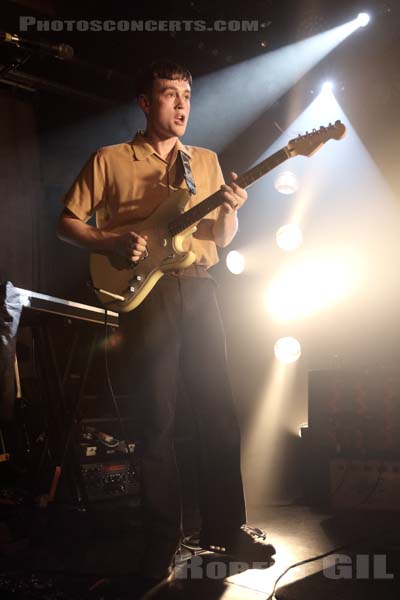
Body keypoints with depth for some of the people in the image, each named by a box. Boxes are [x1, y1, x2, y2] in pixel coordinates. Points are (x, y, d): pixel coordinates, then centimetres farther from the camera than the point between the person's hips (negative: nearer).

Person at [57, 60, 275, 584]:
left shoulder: (206, 161, 17)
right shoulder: (109, 160, 6)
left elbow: (221, 239, 15)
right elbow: (67, 222, 5)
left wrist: (229, 212, -7)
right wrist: (114, 242, -12)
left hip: (199, 289, 4)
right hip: (145, 293, -3)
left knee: (217, 410, 4)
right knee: (158, 419, 0)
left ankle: (226, 526, 18)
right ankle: (163, 538, 15)